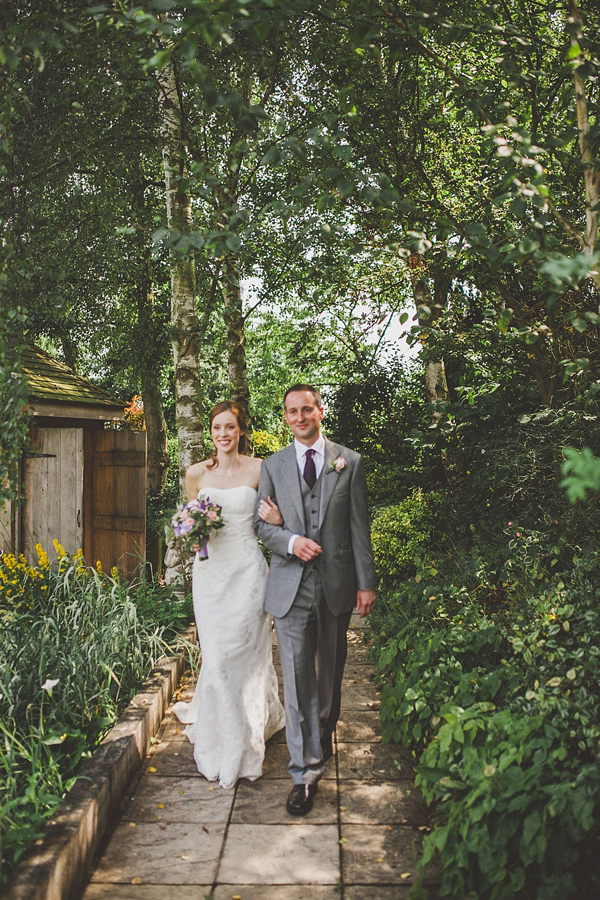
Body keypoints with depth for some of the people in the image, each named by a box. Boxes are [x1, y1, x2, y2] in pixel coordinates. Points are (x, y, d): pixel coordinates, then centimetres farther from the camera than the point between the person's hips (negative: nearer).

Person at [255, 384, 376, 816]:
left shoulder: (350, 462, 3)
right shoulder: (273, 465, 6)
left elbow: (359, 527, 1)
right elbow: (261, 522, 7)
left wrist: (366, 583, -1)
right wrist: (290, 541, -14)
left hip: (336, 582, 1)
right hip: (291, 585, 0)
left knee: (331, 670, 16)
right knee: (297, 677, -2)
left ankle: (324, 733, 43)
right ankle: (305, 771, 7)